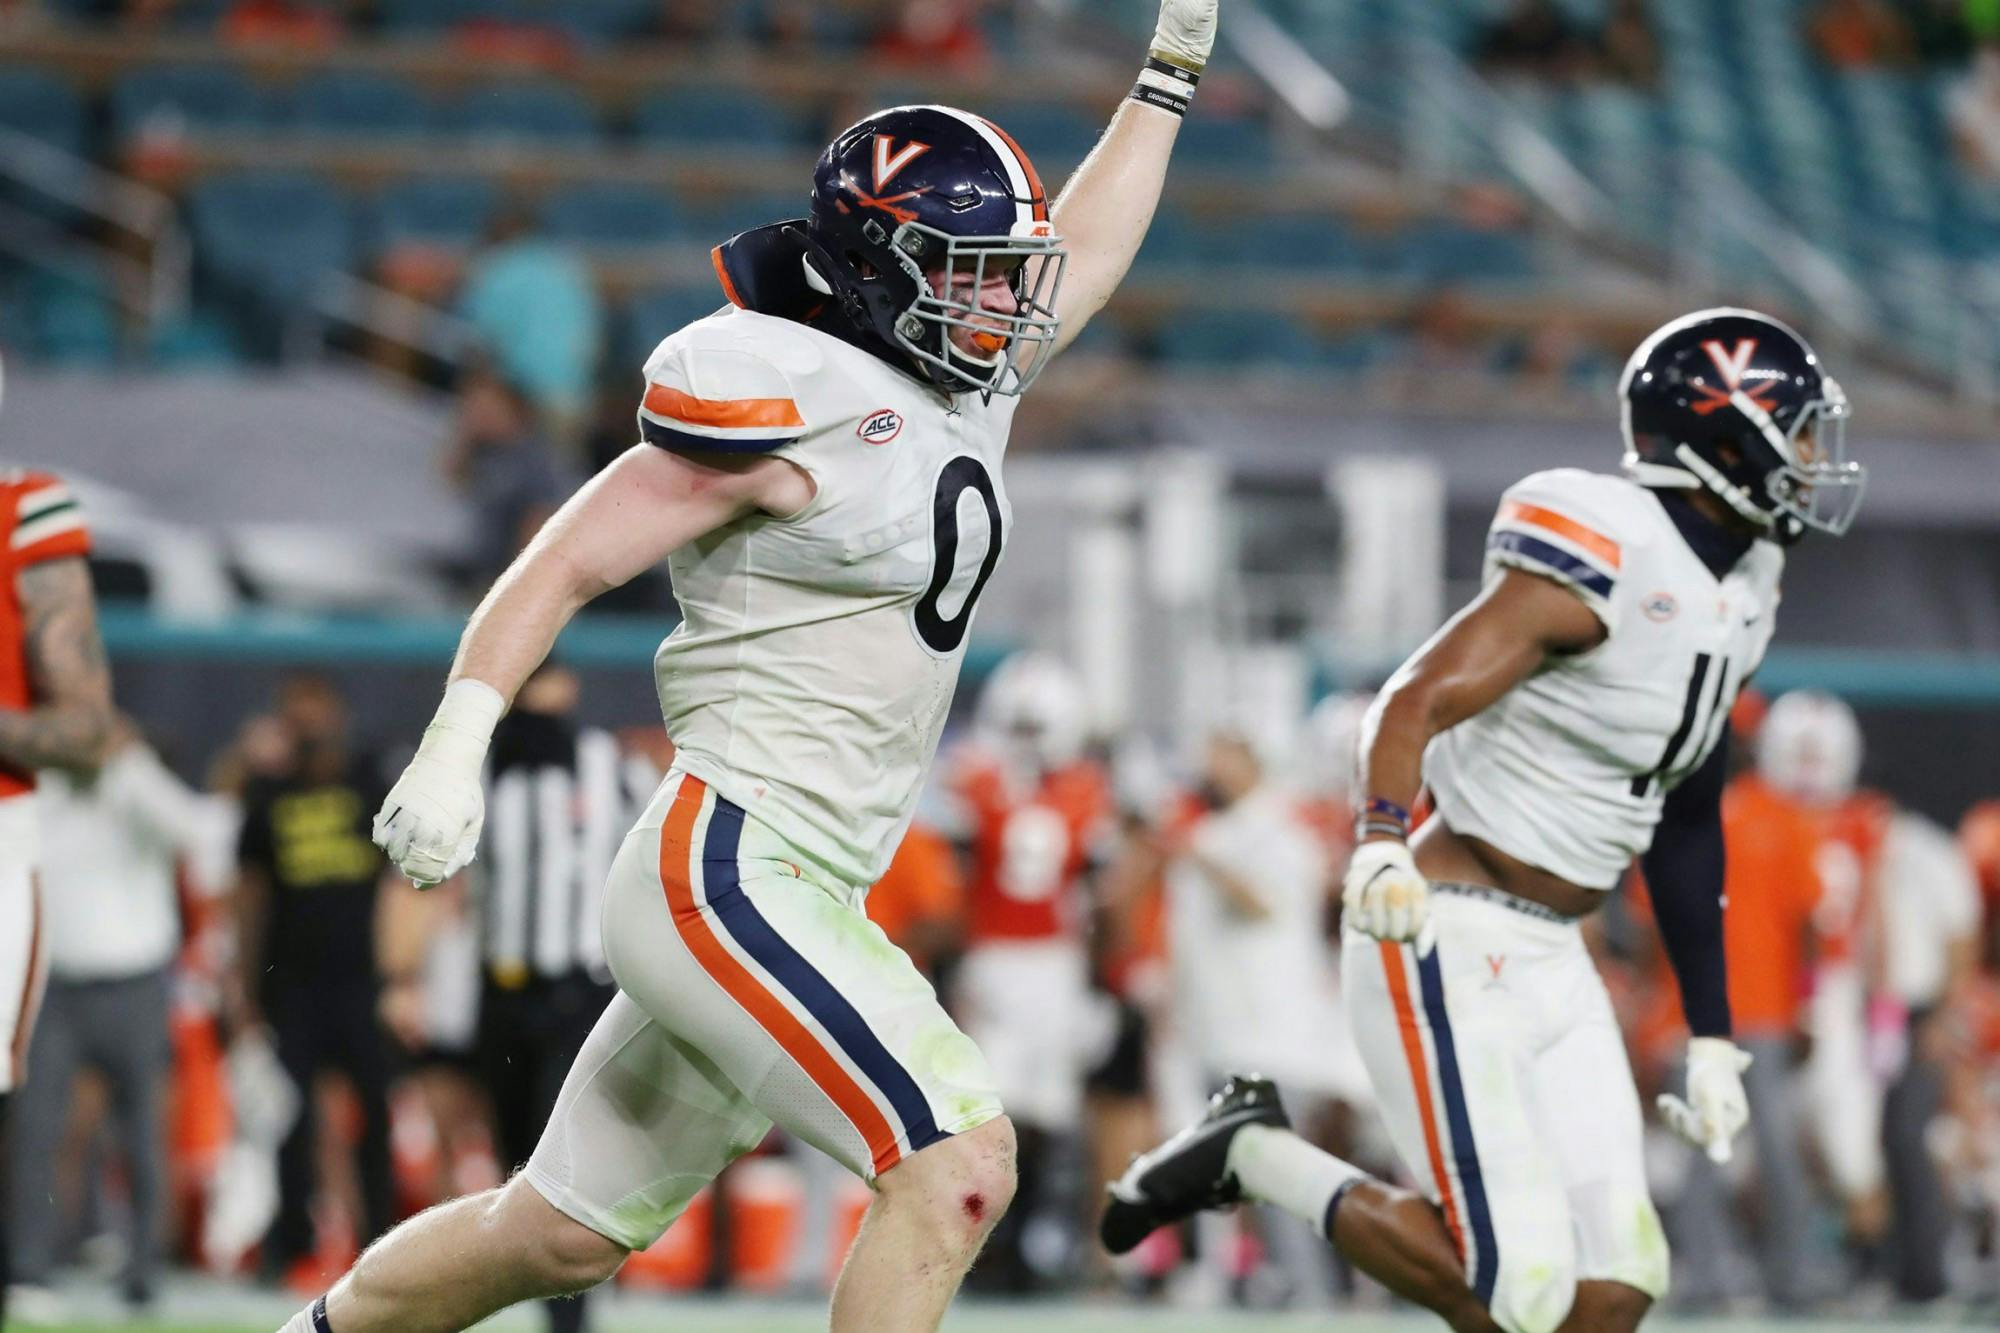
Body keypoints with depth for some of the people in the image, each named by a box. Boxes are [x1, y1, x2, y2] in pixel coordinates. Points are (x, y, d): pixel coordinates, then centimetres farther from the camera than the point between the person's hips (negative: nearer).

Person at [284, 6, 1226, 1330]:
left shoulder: (960, 396, 14)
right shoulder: (786, 402, -11)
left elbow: (1075, 261, 32)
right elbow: (569, 561, -11)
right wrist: (459, 737, -22)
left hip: (804, 893, 9)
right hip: (726, 869, -9)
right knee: (957, 1159, -19)